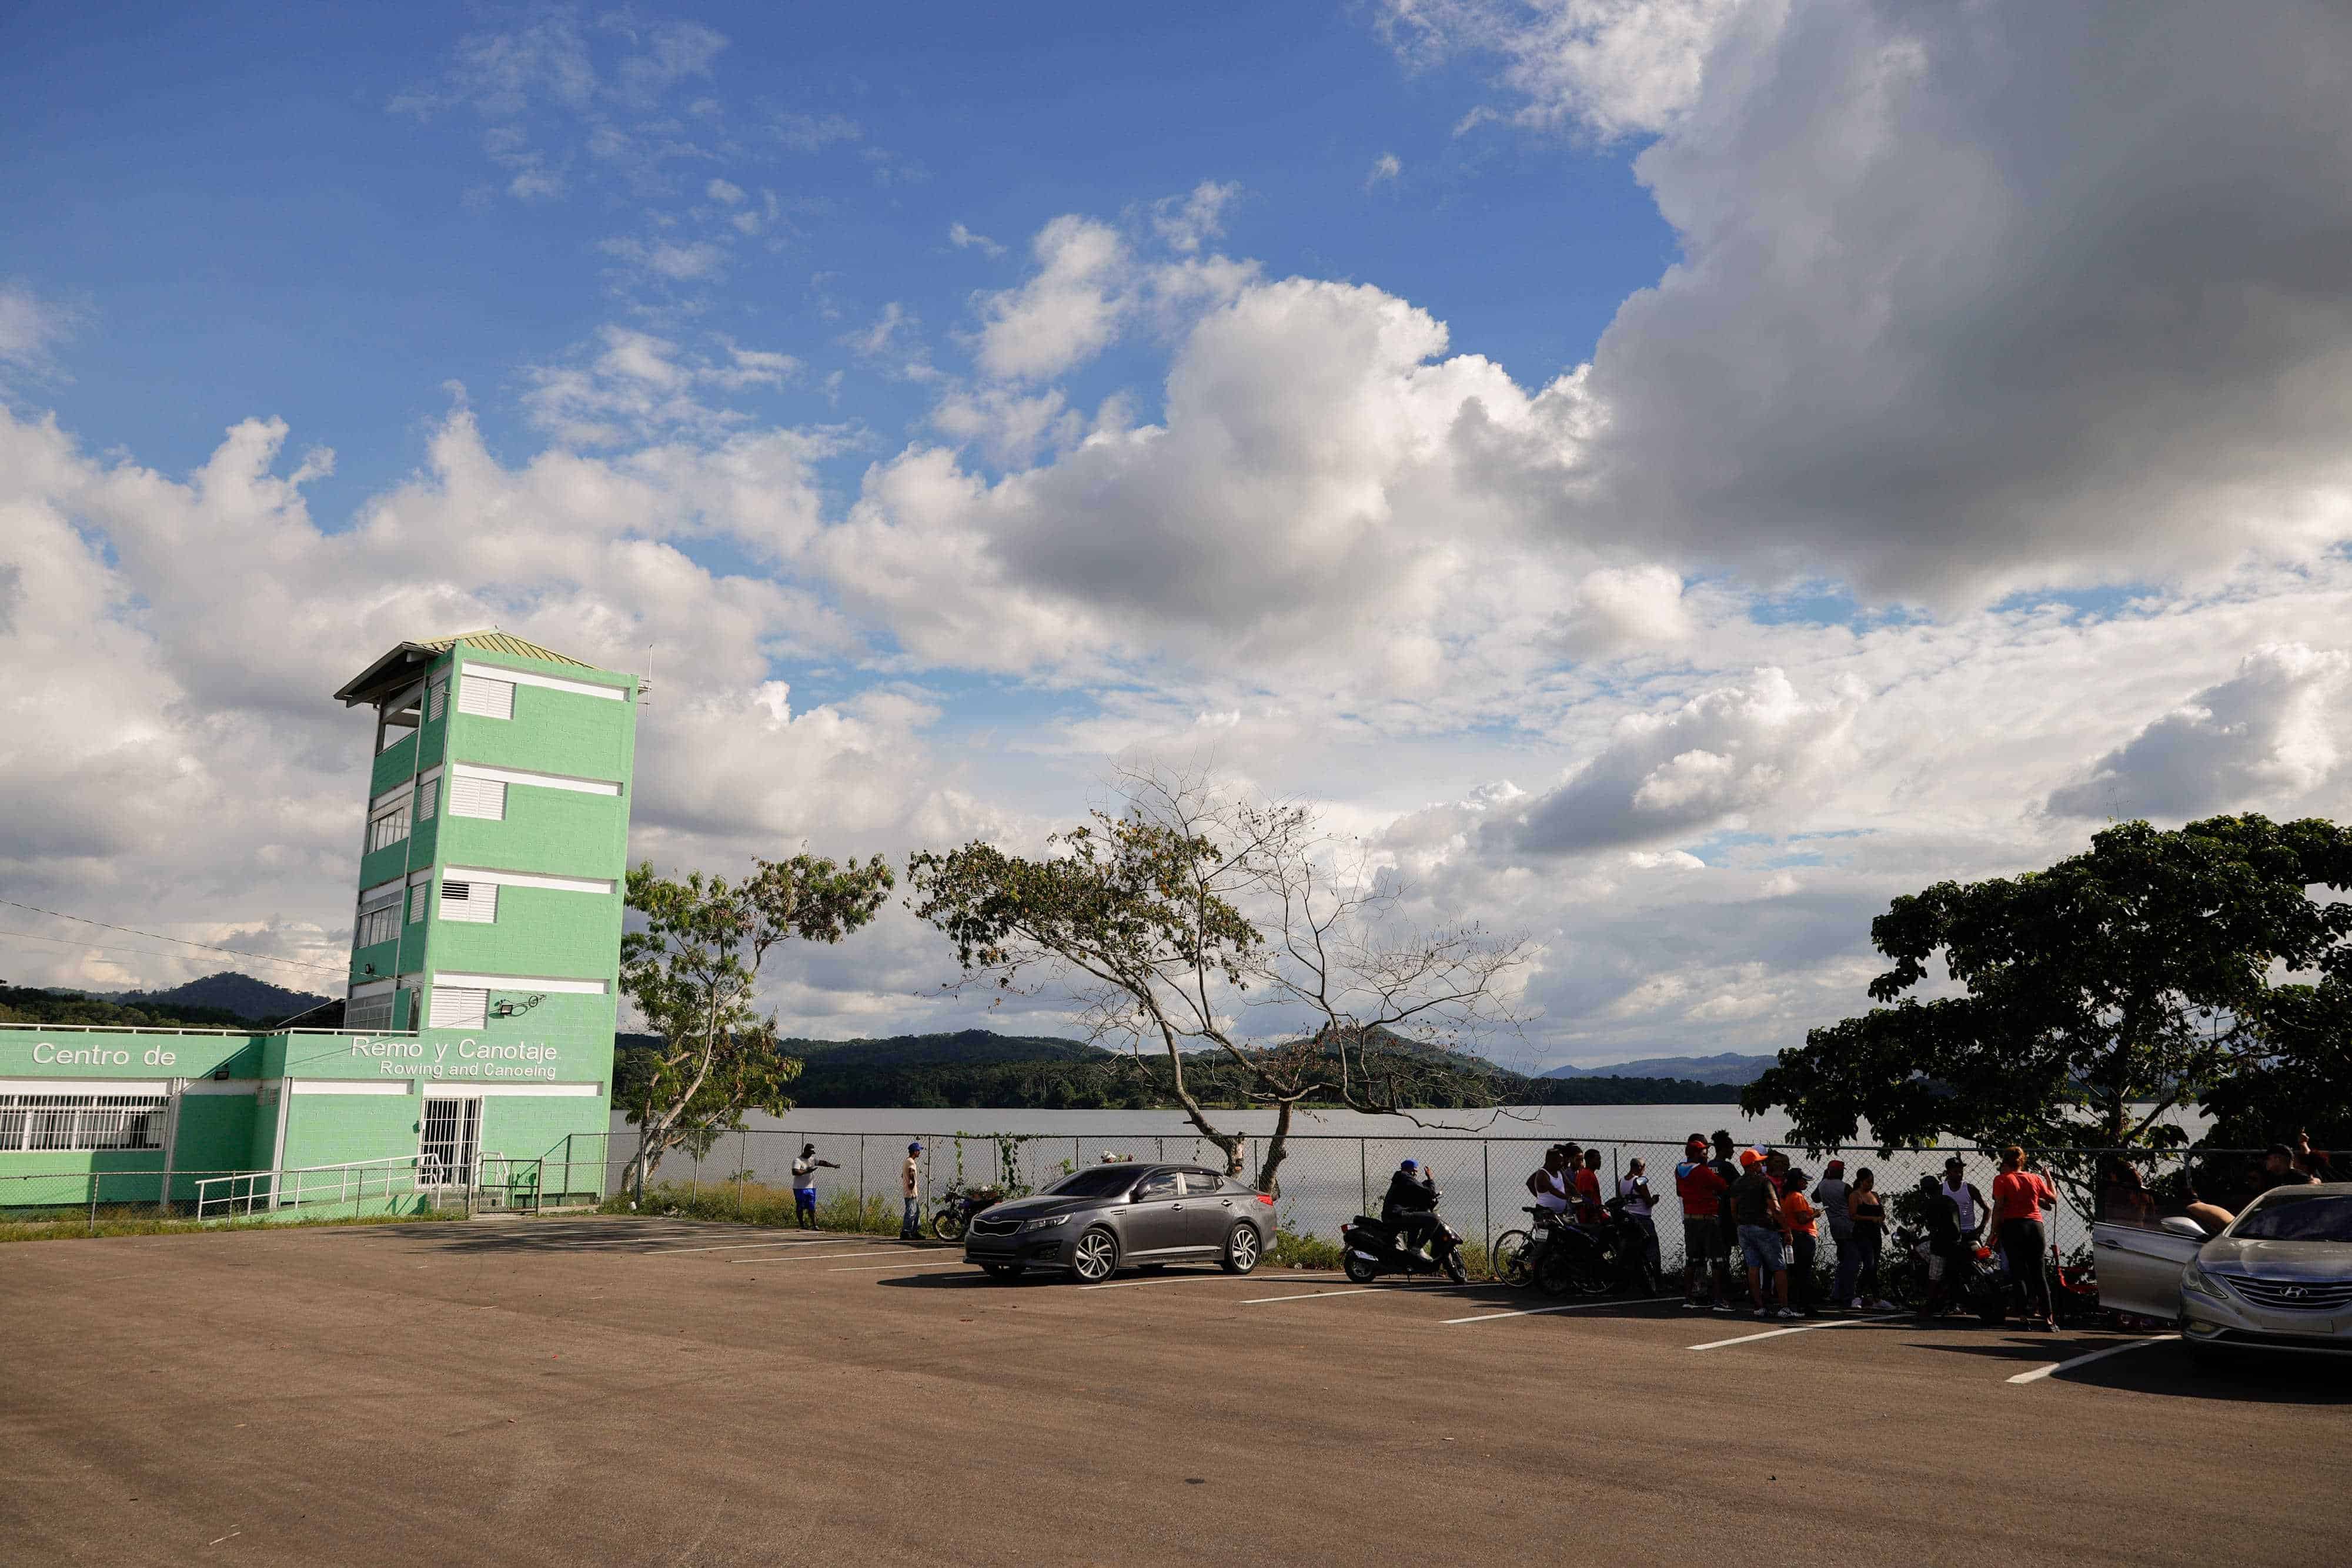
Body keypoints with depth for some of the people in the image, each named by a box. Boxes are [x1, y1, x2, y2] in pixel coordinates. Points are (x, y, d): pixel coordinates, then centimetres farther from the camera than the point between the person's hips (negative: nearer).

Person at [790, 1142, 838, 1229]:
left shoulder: (813, 1160, 11)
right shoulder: (797, 1161, -9)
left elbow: (823, 1163, 6)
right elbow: (795, 1172, -23)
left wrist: (833, 1166, -6)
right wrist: (807, 1171, -25)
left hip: (811, 1188, 6)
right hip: (800, 1188, -6)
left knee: (812, 1208, 3)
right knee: (800, 1207, 4)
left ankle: (814, 1225, 3)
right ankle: (802, 1225, 14)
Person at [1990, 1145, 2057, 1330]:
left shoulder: (2002, 1180, -2)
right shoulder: (2035, 1178, 9)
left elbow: (1998, 1207, -8)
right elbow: (2053, 1200, 21)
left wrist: (1995, 1231, -2)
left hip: (2013, 1226, -3)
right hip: (2036, 1226, 3)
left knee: (2020, 1273, 1)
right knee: (2039, 1274, 8)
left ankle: (2027, 1315, -4)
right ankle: (2048, 1317, 7)